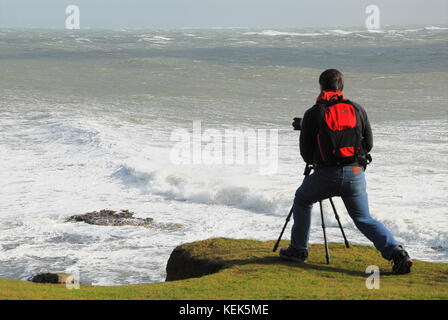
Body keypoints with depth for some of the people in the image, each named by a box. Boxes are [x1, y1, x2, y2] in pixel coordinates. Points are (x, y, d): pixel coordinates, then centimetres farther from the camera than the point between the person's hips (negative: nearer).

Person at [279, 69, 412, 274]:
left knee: (302, 200, 25)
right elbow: (369, 144, 14)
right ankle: (396, 253, -8)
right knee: (364, 219, 12)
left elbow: (305, 151, 5)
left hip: (327, 175, -3)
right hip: (356, 173, 3)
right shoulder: (357, 110, 9)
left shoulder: (313, 113, 1)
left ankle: (298, 250, 27)